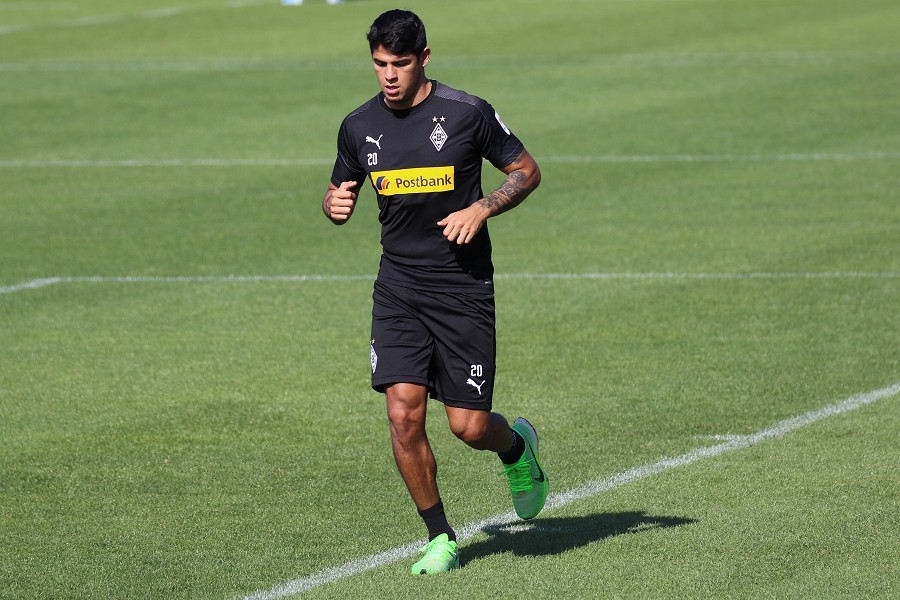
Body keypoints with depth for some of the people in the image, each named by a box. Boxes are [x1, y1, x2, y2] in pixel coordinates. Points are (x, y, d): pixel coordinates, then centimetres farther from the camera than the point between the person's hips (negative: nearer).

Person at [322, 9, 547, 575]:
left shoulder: (468, 114, -8)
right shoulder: (360, 126, 3)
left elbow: (527, 171, 3)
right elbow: (340, 194, 17)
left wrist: (481, 209, -13)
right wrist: (335, 204, -8)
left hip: (463, 288, -3)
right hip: (399, 288, 3)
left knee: (469, 426, -3)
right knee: (404, 413, -11)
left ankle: (518, 445, 35)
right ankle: (440, 538, 5)